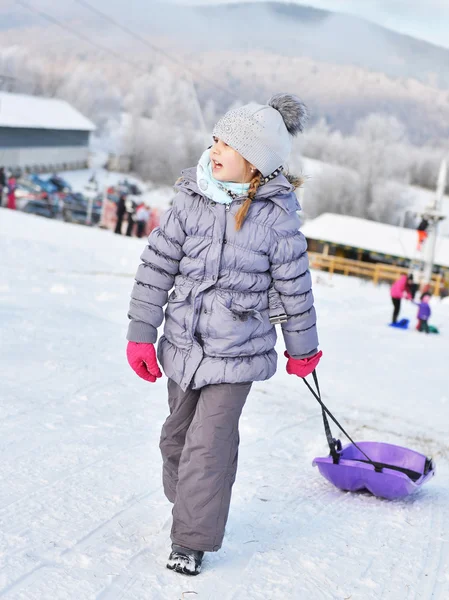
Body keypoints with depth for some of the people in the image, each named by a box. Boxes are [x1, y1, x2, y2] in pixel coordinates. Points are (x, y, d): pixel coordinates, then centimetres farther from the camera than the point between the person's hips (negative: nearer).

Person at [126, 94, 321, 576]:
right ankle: (184, 503, 43)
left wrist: (302, 350, 7)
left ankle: (192, 540, 11)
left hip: (238, 352, -4)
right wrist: (141, 335, -1)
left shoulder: (276, 217, -13)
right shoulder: (190, 200, -6)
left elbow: (294, 288, -3)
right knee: (177, 434, 18)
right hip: (184, 342, 4)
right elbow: (156, 266, -1)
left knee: (209, 444, -5)